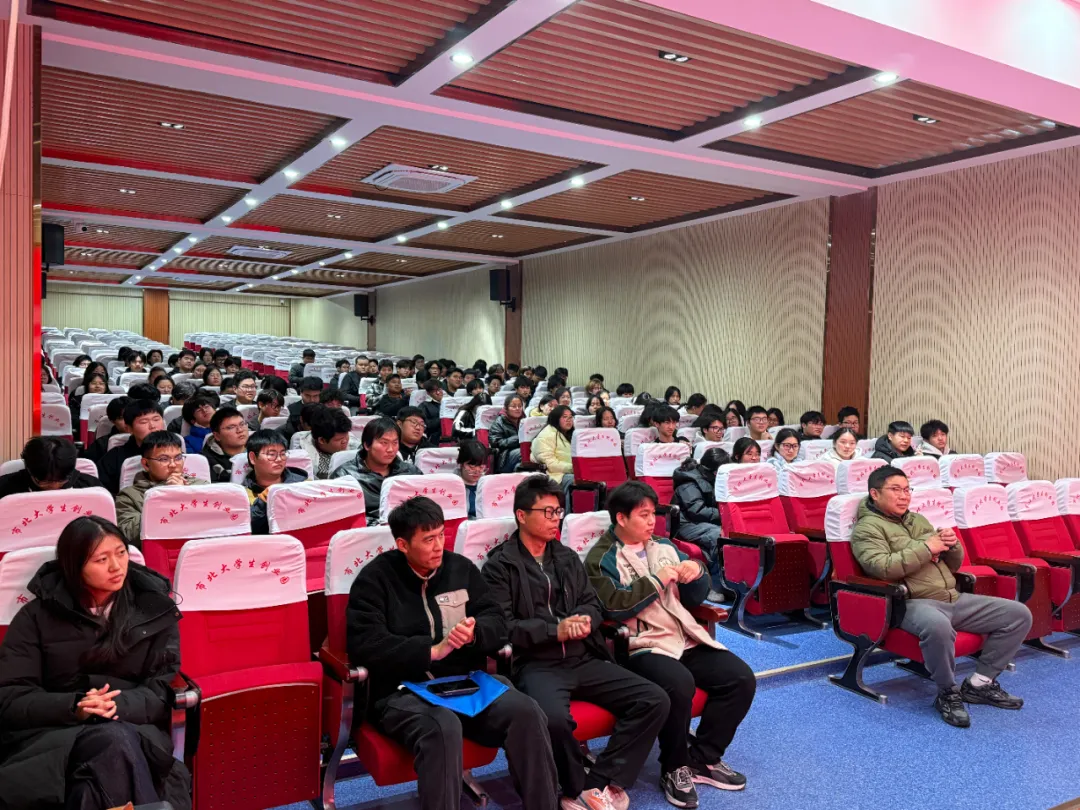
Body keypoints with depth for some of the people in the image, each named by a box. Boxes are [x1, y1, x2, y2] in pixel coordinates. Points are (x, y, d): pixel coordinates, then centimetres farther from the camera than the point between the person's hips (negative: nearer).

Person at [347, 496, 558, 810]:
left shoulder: (461, 567, 11)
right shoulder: (375, 579, -1)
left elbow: (497, 622, 10)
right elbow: (363, 645, -13)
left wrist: (475, 634, -15)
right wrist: (431, 650, -19)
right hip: (402, 691, -4)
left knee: (527, 713, -22)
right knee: (443, 728, -37)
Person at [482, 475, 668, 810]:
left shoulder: (568, 557, 18)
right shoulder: (499, 565, 0)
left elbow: (594, 606, 17)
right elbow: (501, 626, -9)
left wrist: (582, 620, -7)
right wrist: (555, 630, -17)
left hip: (583, 660, 6)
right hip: (535, 665, -6)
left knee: (655, 700, -12)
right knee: (553, 717, -37)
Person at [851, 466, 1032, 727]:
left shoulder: (919, 520, 21)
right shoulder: (867, 528, -3)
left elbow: (953, 566, 24)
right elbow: (882, 568, -22)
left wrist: (952, 546, 1)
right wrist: (926, 548, -15)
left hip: (953, 599, 8)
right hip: (912, 603, -8)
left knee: (1019, 614, -1)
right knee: (937, 626, -42)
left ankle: (980, 683, 6)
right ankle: (948, 693, -14)